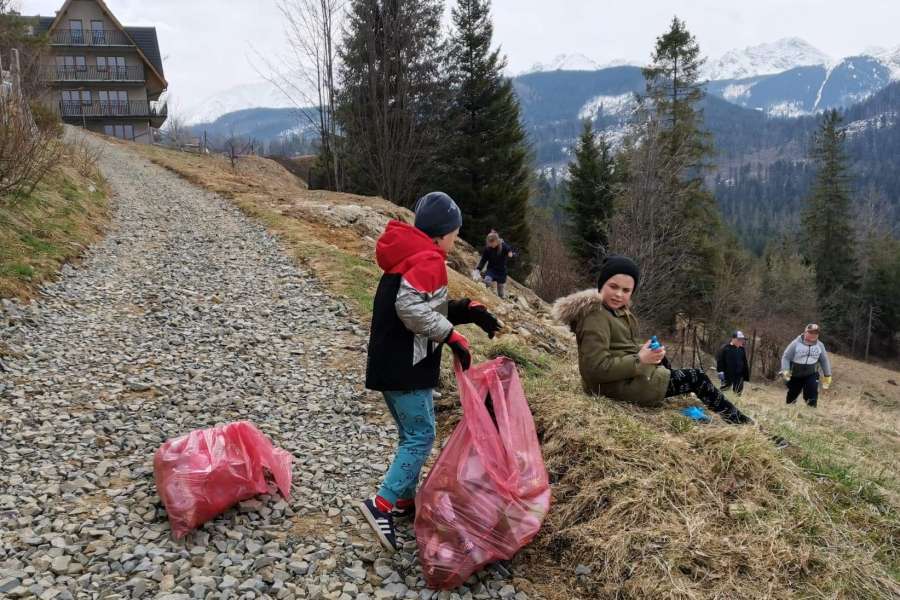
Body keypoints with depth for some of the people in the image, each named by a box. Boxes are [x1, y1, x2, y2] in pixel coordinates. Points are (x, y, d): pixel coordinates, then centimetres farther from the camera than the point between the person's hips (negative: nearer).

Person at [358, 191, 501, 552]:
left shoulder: (409, 255, 16)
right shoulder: (428, 258, -14)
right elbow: (410, 307, -29)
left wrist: (467, 310, 6)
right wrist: (452, 335, -23)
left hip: (390, 364, 10)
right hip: (406, 367, -10)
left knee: (411, 435, 19)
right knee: (421, 437, -4)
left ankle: (405, 500, 27)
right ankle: (381, 505, -10)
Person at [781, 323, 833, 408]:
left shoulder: (820, 345, -2)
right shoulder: (796, 344, -14)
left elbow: (824, 360, 9)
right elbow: (786, 357, -11)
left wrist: (827, 375, 9)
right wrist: (785, 371, -24)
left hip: (811, 375, 2)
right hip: (795, 375, -1)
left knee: (812, 395, -17)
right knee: (792, 395, 13)